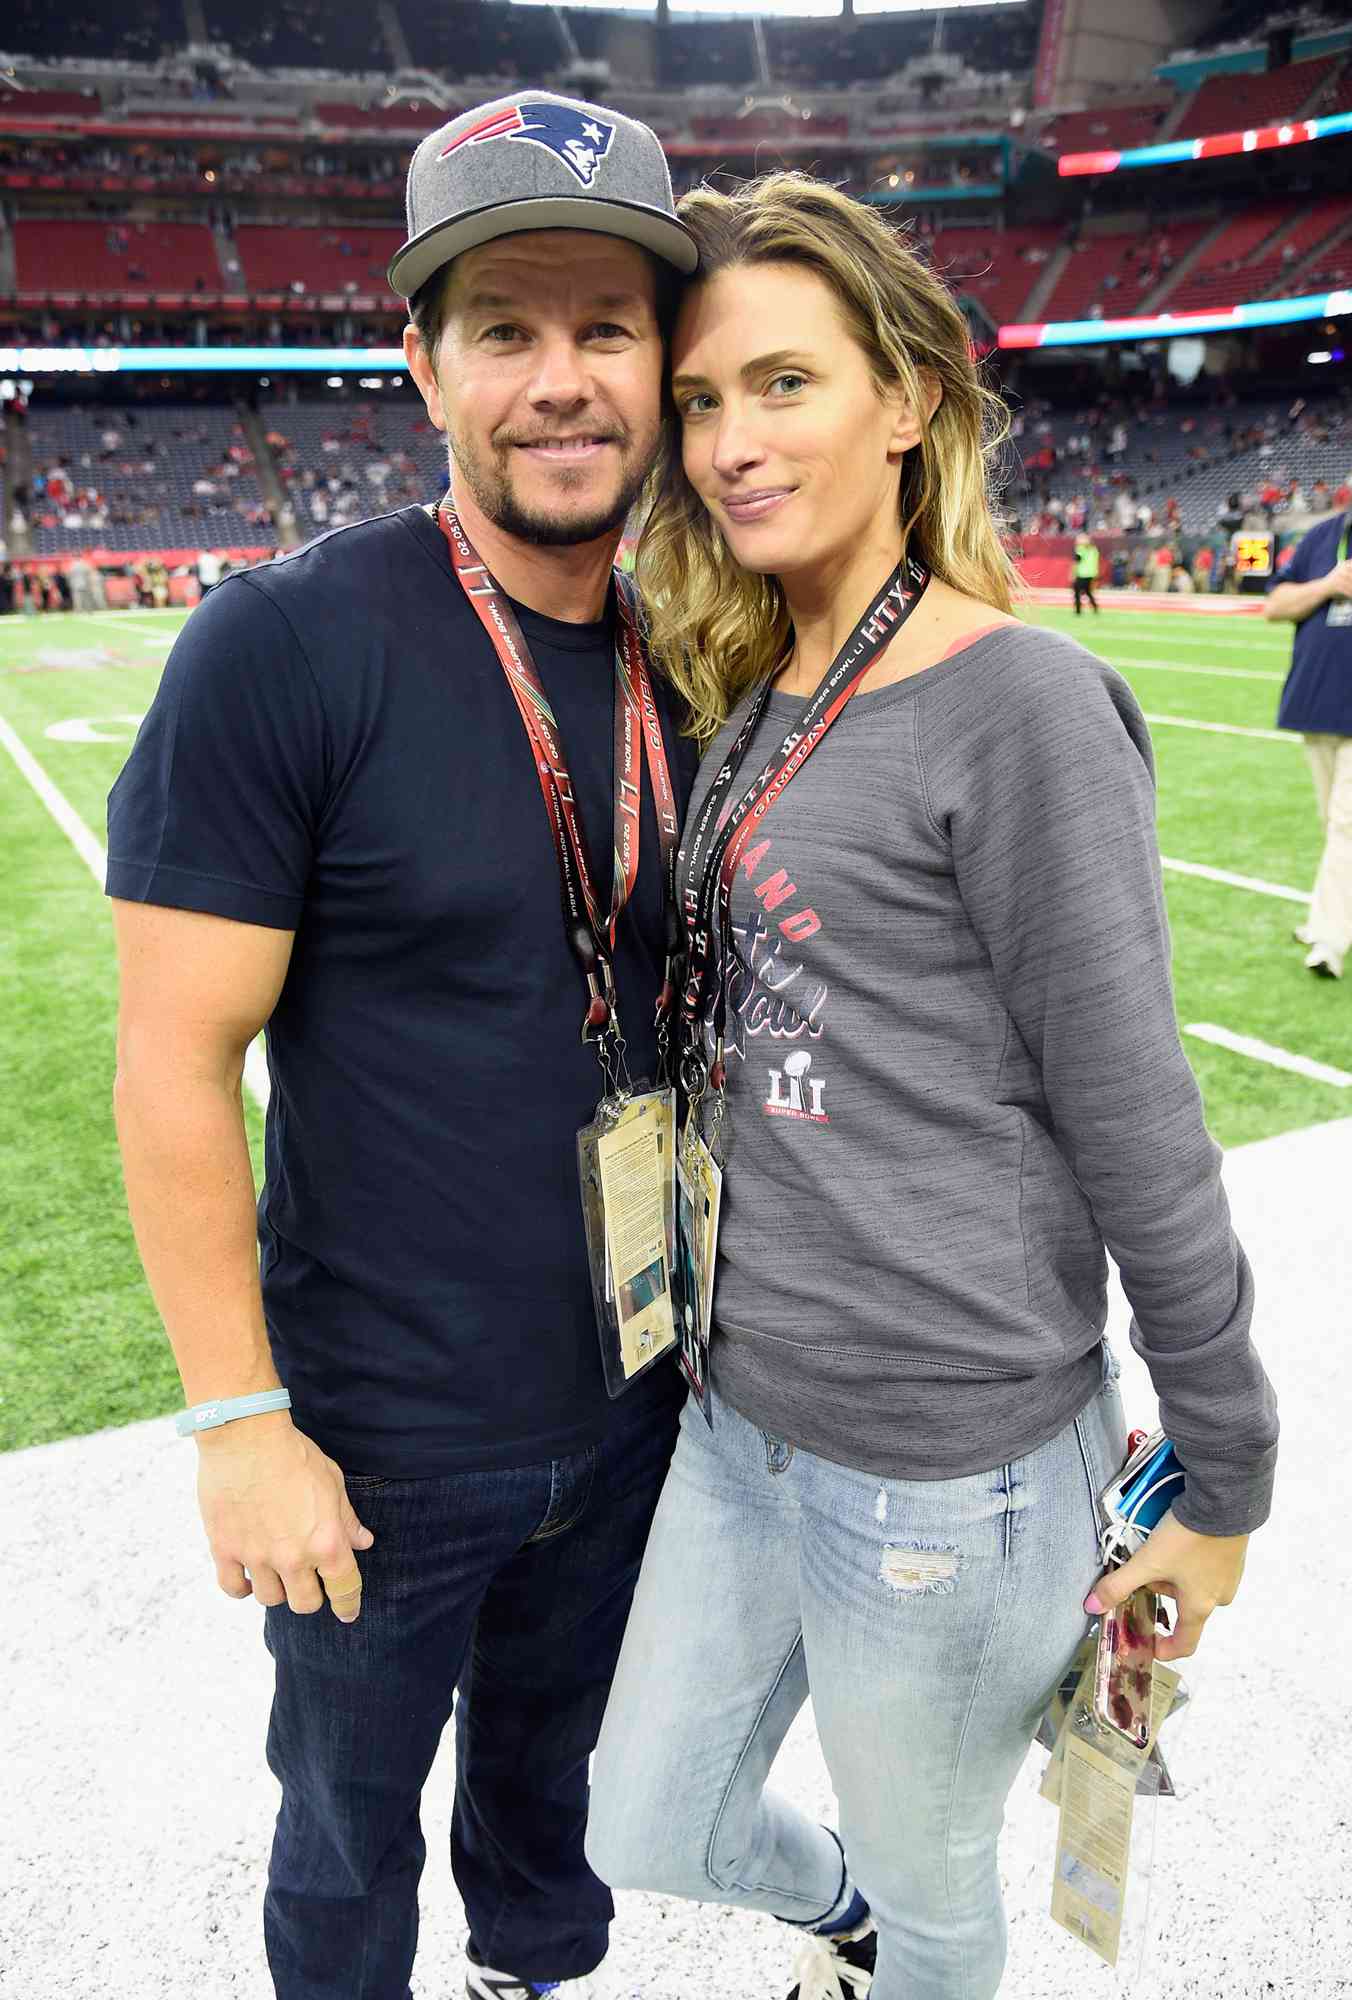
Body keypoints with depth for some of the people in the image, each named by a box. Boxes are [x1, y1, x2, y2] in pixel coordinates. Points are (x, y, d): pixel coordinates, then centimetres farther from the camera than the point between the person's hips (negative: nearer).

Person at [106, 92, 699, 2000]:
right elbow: (177, 1063, -18)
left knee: (553, 1756, 30)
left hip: (632, 1391, 5)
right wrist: (240, 1422, -15)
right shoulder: (288, 642, -20)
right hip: (384, 1438, -4)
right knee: (350, 1838, 22)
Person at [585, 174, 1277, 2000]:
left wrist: (1224, 1477, -7)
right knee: (647, 1834, 25)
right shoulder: (756, 701, 5)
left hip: (950, 1463, -7)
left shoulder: (1021, 706, -18)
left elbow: (1136, 1127, -15)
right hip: (745, 1416, 7)